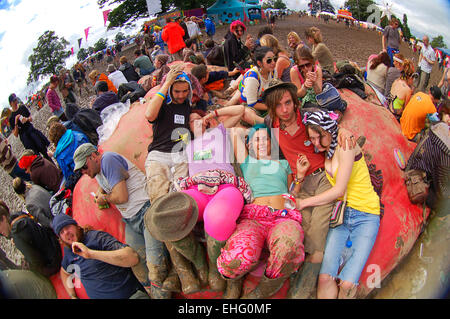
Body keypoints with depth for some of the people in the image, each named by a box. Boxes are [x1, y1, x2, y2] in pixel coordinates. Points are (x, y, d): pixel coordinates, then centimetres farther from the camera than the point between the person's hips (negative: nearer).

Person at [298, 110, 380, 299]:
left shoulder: (345, 146, -9)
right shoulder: (325, 152, 12)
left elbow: (339, 190, -14)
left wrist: (303, 203, -12)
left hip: (365, 215, -5)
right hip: (341, 214, 5)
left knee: (347, 284, -18)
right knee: (325, 278, -15)